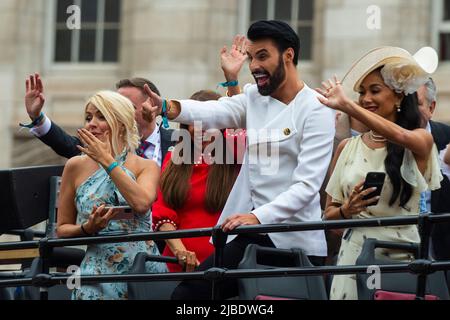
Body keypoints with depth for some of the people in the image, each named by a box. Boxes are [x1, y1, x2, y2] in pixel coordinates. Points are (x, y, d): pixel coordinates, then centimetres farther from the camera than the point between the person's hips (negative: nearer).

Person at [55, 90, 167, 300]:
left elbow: (141, 203, -16)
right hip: (99, 270, 1)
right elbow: (62, 229, 11)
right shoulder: (77, 166, 7)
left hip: (144, 267, 0)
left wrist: (107, 160, -9)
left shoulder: (147, 167, 6)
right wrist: (87, 228, -10)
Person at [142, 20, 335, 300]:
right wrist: (167, 107, -30)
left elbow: (307, 184, -17)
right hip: (252, 235, 6)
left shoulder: (316, 110, -7)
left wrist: (259, 216, -31)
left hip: (297, 243, -6)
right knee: (187, 293, -4)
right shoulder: (254, 98, 11)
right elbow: (213, 112, -9)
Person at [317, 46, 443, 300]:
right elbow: (329, 214, 13)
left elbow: (401, 136, -24)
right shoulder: (348, 148, 10)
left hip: (401, 257, -3)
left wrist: (347, 106, -30)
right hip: (354, 255, 3)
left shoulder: (420, 141, 1)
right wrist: (347, 210, -10)